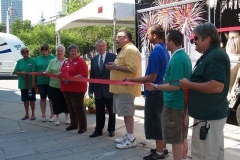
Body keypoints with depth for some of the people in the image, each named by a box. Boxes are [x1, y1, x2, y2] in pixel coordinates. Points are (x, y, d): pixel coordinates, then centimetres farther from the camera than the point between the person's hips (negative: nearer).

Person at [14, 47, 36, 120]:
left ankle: (33, 114, 17)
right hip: (23, 84, 4)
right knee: (25, 99, 12)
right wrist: (21, 73, -12)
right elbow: (15, 72, 8)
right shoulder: (19, 61, 6)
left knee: (32, 99, 5)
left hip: (31, 83, -4)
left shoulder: (32, 60, -5)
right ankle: (27, 114, 25)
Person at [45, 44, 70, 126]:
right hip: (54, 86, 1)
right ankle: (57, 118, 19)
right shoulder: (52, 61, 6)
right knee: (56, 102, 6)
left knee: (65, 102, 8)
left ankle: (67, 117, 24)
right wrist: (45, 73, -15)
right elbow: (48, 72, 6)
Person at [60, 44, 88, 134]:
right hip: (66, 89, 8)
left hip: (77, 89, -8)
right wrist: (60, 74, 0)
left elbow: (84, 75, -19)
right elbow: (62, 71, 25)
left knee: (78, 108, -4)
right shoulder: (66, 61, 15)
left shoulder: (81, 61, -10)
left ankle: (83, 126, 5)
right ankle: (73, 124, 27)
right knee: (71, 107, 15)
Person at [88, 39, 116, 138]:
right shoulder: (94, 59, 9)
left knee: (111, 111, 10)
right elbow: (92, 76, 10)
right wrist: (91, 90, 6)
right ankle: (98, 130, 20)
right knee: (99, 111, 10)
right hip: (98, 90, 4)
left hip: (110, 89, -3)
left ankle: (111, 130, 23)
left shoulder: (112, 57, -4)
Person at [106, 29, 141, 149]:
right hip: (121, 87, 10)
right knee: (125, 113, 13)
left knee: (127, 113, -6)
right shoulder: (124, 50, 19)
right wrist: (114, 66, 10)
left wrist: (117, 67, -20)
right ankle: (128, 136, 21)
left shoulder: (131, 50, -15)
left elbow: (133, 69, -24)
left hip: (126, 88, -10)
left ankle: (131, 139, 1)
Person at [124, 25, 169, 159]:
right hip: (161, 91, 10)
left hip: (154, 92, -9)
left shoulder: (155, 52, -21)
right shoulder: (165, 50, 8)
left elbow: (152, 78, -23)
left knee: (154, 122, 2)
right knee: (160, 121, 18)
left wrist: (131, 80, -18)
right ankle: (162, 148, 28)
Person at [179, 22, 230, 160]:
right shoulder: (210, 55, 14)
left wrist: (189, 85, -20)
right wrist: (189, 84, 6)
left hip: (209, 115, -11)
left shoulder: (216, 56, -19)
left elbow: (216, 86, -30)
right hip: (210, 113, 11)